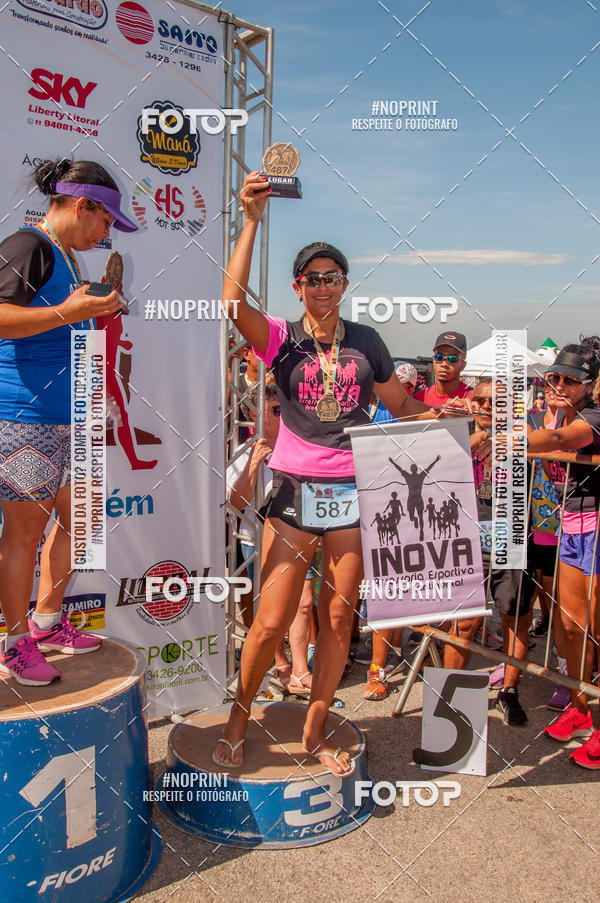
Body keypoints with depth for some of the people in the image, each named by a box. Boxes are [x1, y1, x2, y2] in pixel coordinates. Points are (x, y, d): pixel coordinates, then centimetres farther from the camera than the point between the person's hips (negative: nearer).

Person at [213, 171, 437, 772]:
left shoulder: (365, 341, 11)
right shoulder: (281, 339, 2)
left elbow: (402, 406, 20)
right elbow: (233, 300, -18)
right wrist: (252, 219, -19)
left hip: (354, 493, 3)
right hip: (295, 491, -2)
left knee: (339, 617, 8)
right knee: (271, 621, -4)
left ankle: (314, 732, 27)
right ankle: (237, 723, 22)